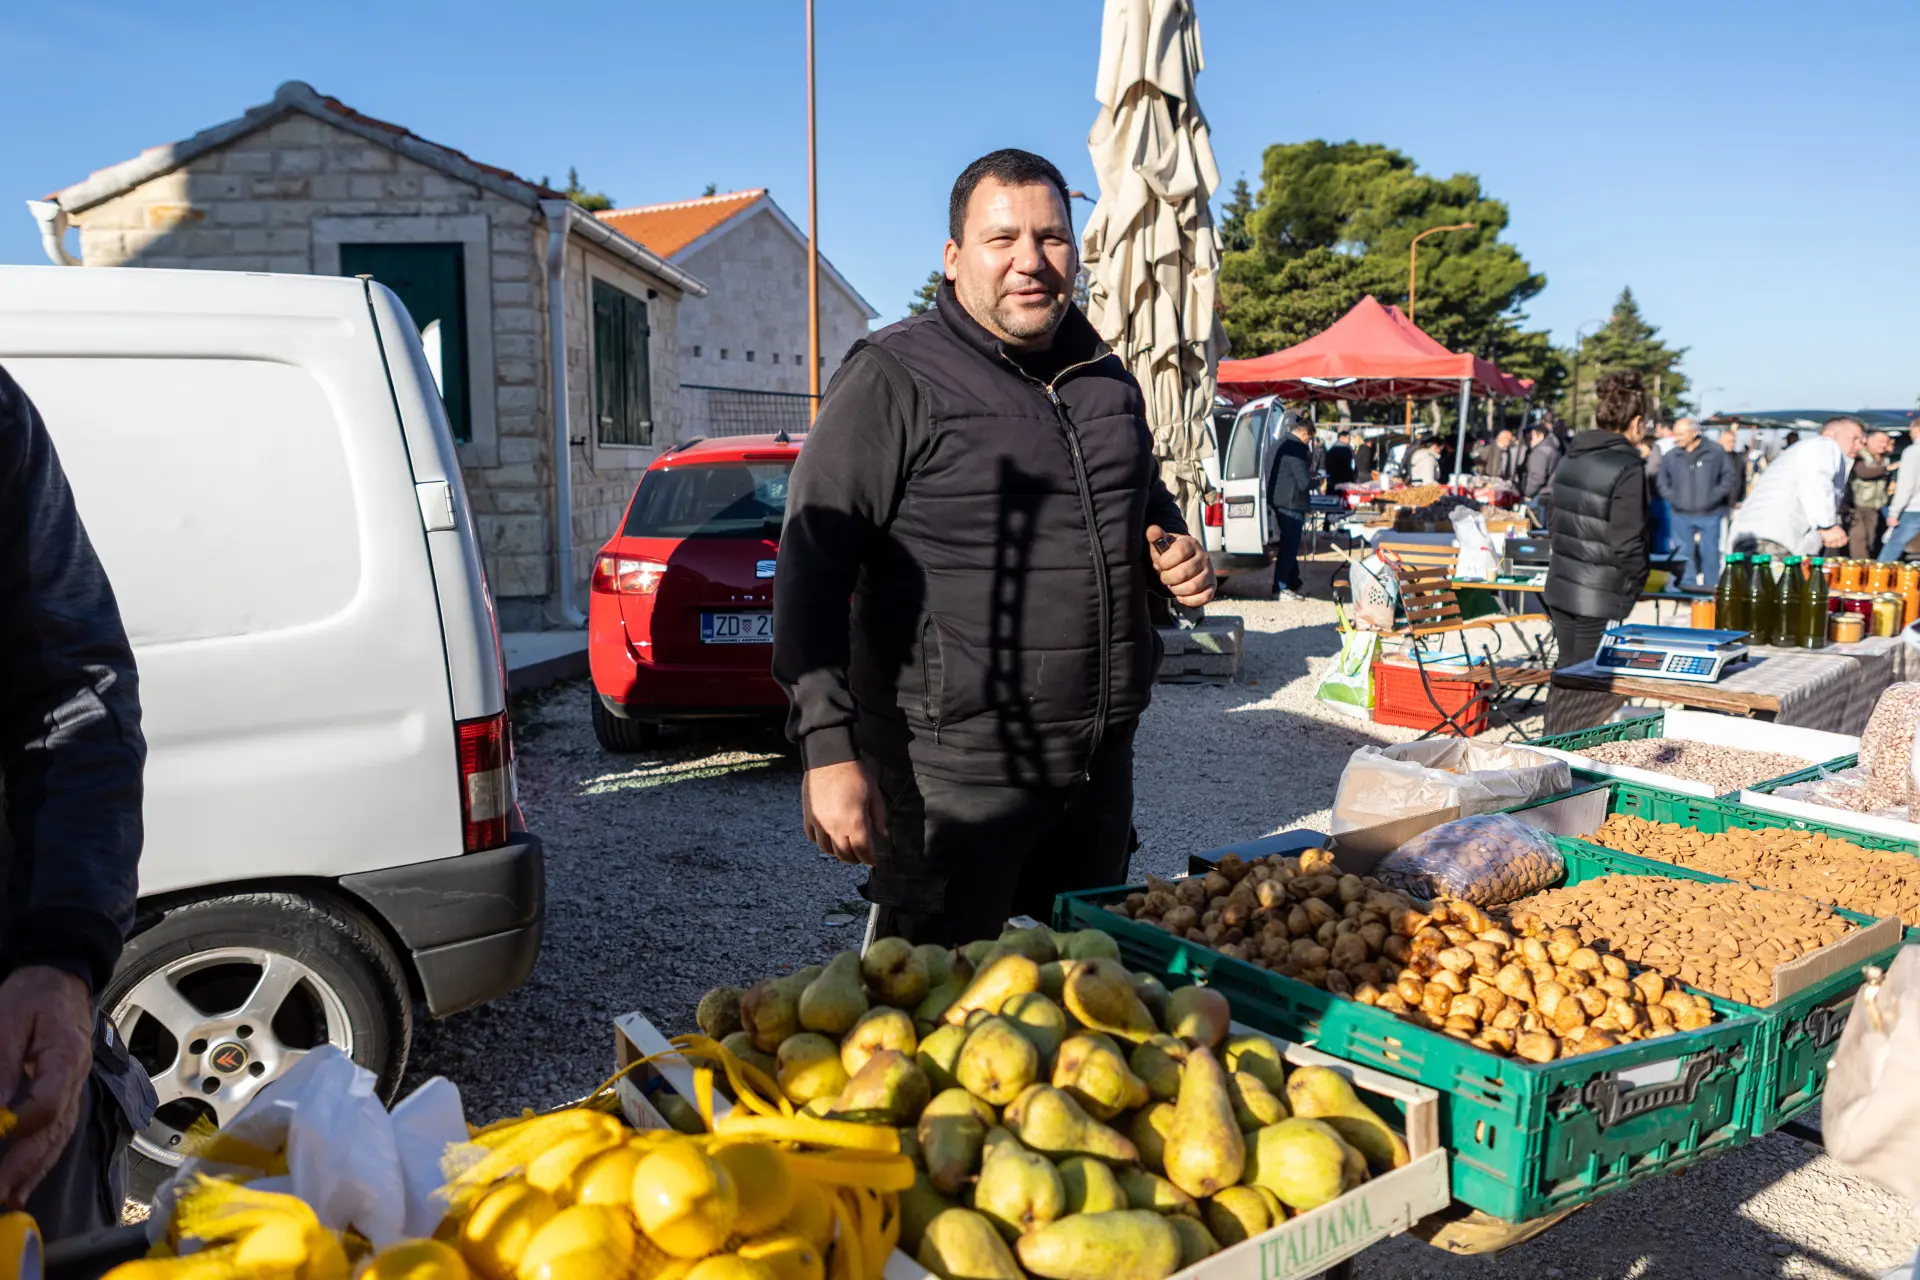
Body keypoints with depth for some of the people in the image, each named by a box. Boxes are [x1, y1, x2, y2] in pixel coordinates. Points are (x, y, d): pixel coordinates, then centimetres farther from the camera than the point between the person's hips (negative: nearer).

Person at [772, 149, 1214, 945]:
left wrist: (1176, 555, 5)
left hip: (1102, 763, 7)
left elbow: (1147, 505, 29)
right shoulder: (894, 379, -10)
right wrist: (830, 749, -20)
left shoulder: (1108, 379, 12)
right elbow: (813, 564, -14)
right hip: (952, 777, -6)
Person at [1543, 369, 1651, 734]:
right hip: (1601, 598, -8)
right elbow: (1628, 543, -17)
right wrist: (1637, 584, -1)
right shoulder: (1627, 468, -15)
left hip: (1560, 589, 8)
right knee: (1596, 686, 1)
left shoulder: (1571, 459, 8)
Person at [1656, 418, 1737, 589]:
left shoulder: (1715, 452, -4)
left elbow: (1728, 477, 1)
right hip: (1680, 515, 2)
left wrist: (1714, 497, -9)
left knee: (1710, 552, 6)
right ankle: (1687, 586, 18)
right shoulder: (1671, 456, 0)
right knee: (1683, 553, 8)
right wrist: (1672, 497, -4)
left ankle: (1711, 586, 17)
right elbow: (1662, 481, 10)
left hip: (1709, 514, -2)